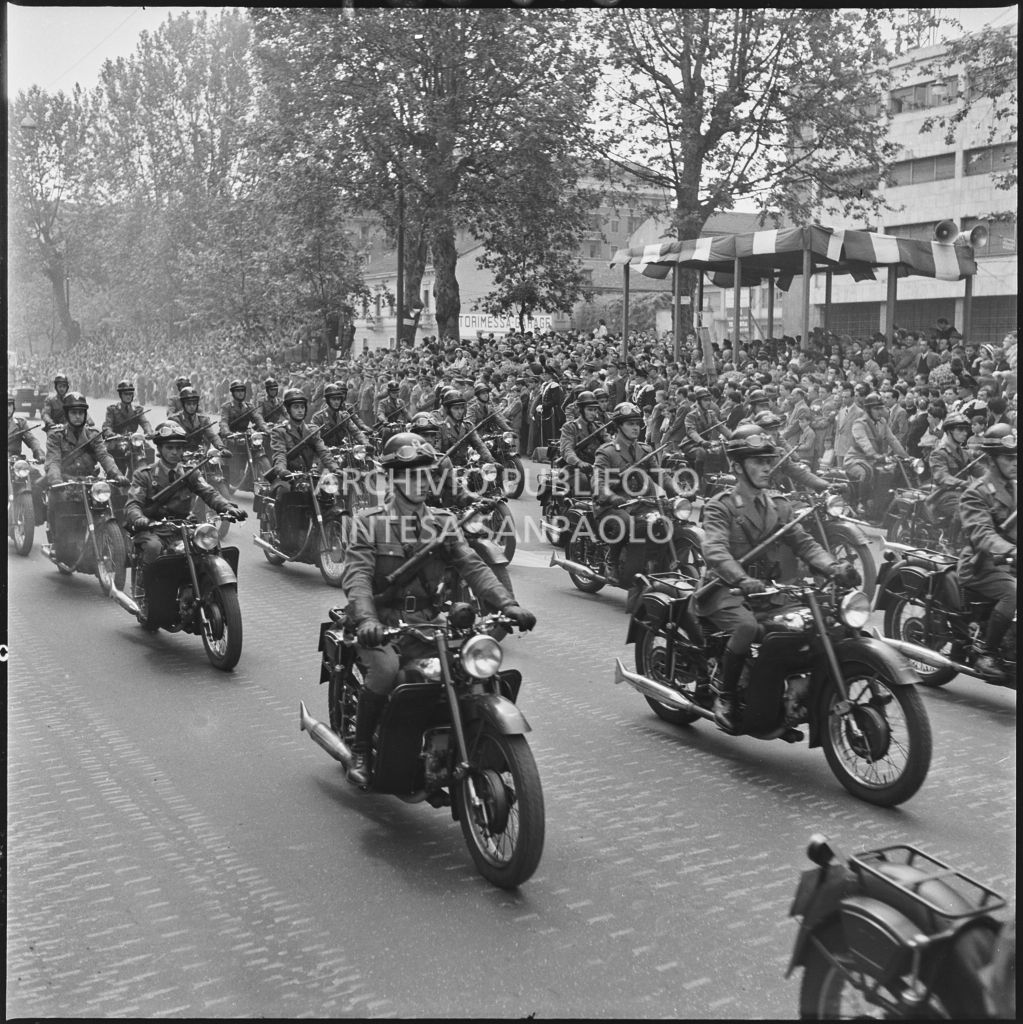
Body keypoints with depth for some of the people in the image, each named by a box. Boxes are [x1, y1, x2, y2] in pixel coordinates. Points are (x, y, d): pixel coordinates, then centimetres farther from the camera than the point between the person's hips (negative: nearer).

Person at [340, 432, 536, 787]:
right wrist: (366, 619, -34)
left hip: (427, 623, 3)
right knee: (386, 668, -34)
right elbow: (357, 576, -13)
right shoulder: (369, 523, 1)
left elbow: (472, 566, 0)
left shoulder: (443, 522, 12)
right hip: (383, 625, -3)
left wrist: (507, 603, -17)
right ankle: (360, 751, -11)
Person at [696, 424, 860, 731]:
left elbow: (803, 541, 3)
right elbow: (715, 550, -22)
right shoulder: (720, 506, -5)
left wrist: (833, 567, -17)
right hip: (725, 589, -6)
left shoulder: (779, 507, 16)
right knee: (747, 626, -35)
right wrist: (742, 580, -41)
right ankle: (724, 696, -15)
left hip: (767, 588, 6)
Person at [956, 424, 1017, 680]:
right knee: (1013, 592, -32)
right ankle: (985, 651, -20)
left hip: (1009, 563, 7)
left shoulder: (1014, 487, 18)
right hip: (982, 566, -7)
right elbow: (981, 534, -23)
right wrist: (1010, 551, -41)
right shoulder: (976, 493, -7)